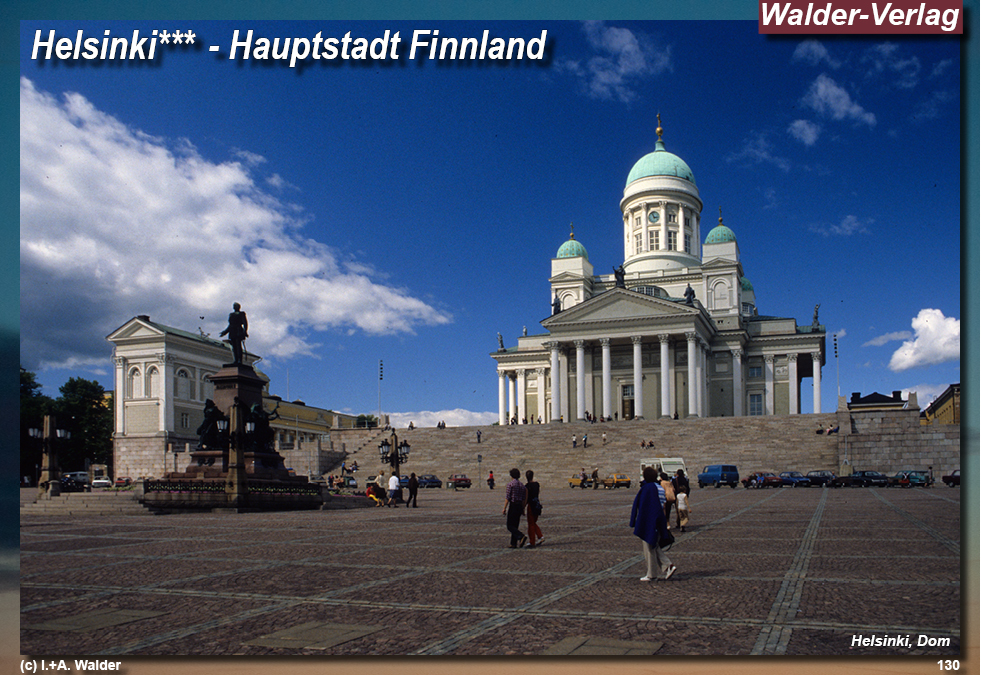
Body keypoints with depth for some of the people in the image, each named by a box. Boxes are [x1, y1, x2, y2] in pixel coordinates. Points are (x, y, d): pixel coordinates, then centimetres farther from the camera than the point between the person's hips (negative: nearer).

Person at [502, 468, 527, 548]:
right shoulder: (522, 485, 10)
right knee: (515, 526, 12)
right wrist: (523, 509, 16)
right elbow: (523, 499, 10)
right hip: (519, 506, 7)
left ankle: (521, 537, -23)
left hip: (512, 505, -7)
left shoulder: (510, 485, -9)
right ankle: (514, 544, 11)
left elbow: (507, 498, -13)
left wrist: (504, 509, -9)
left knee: (510, 526, -3)